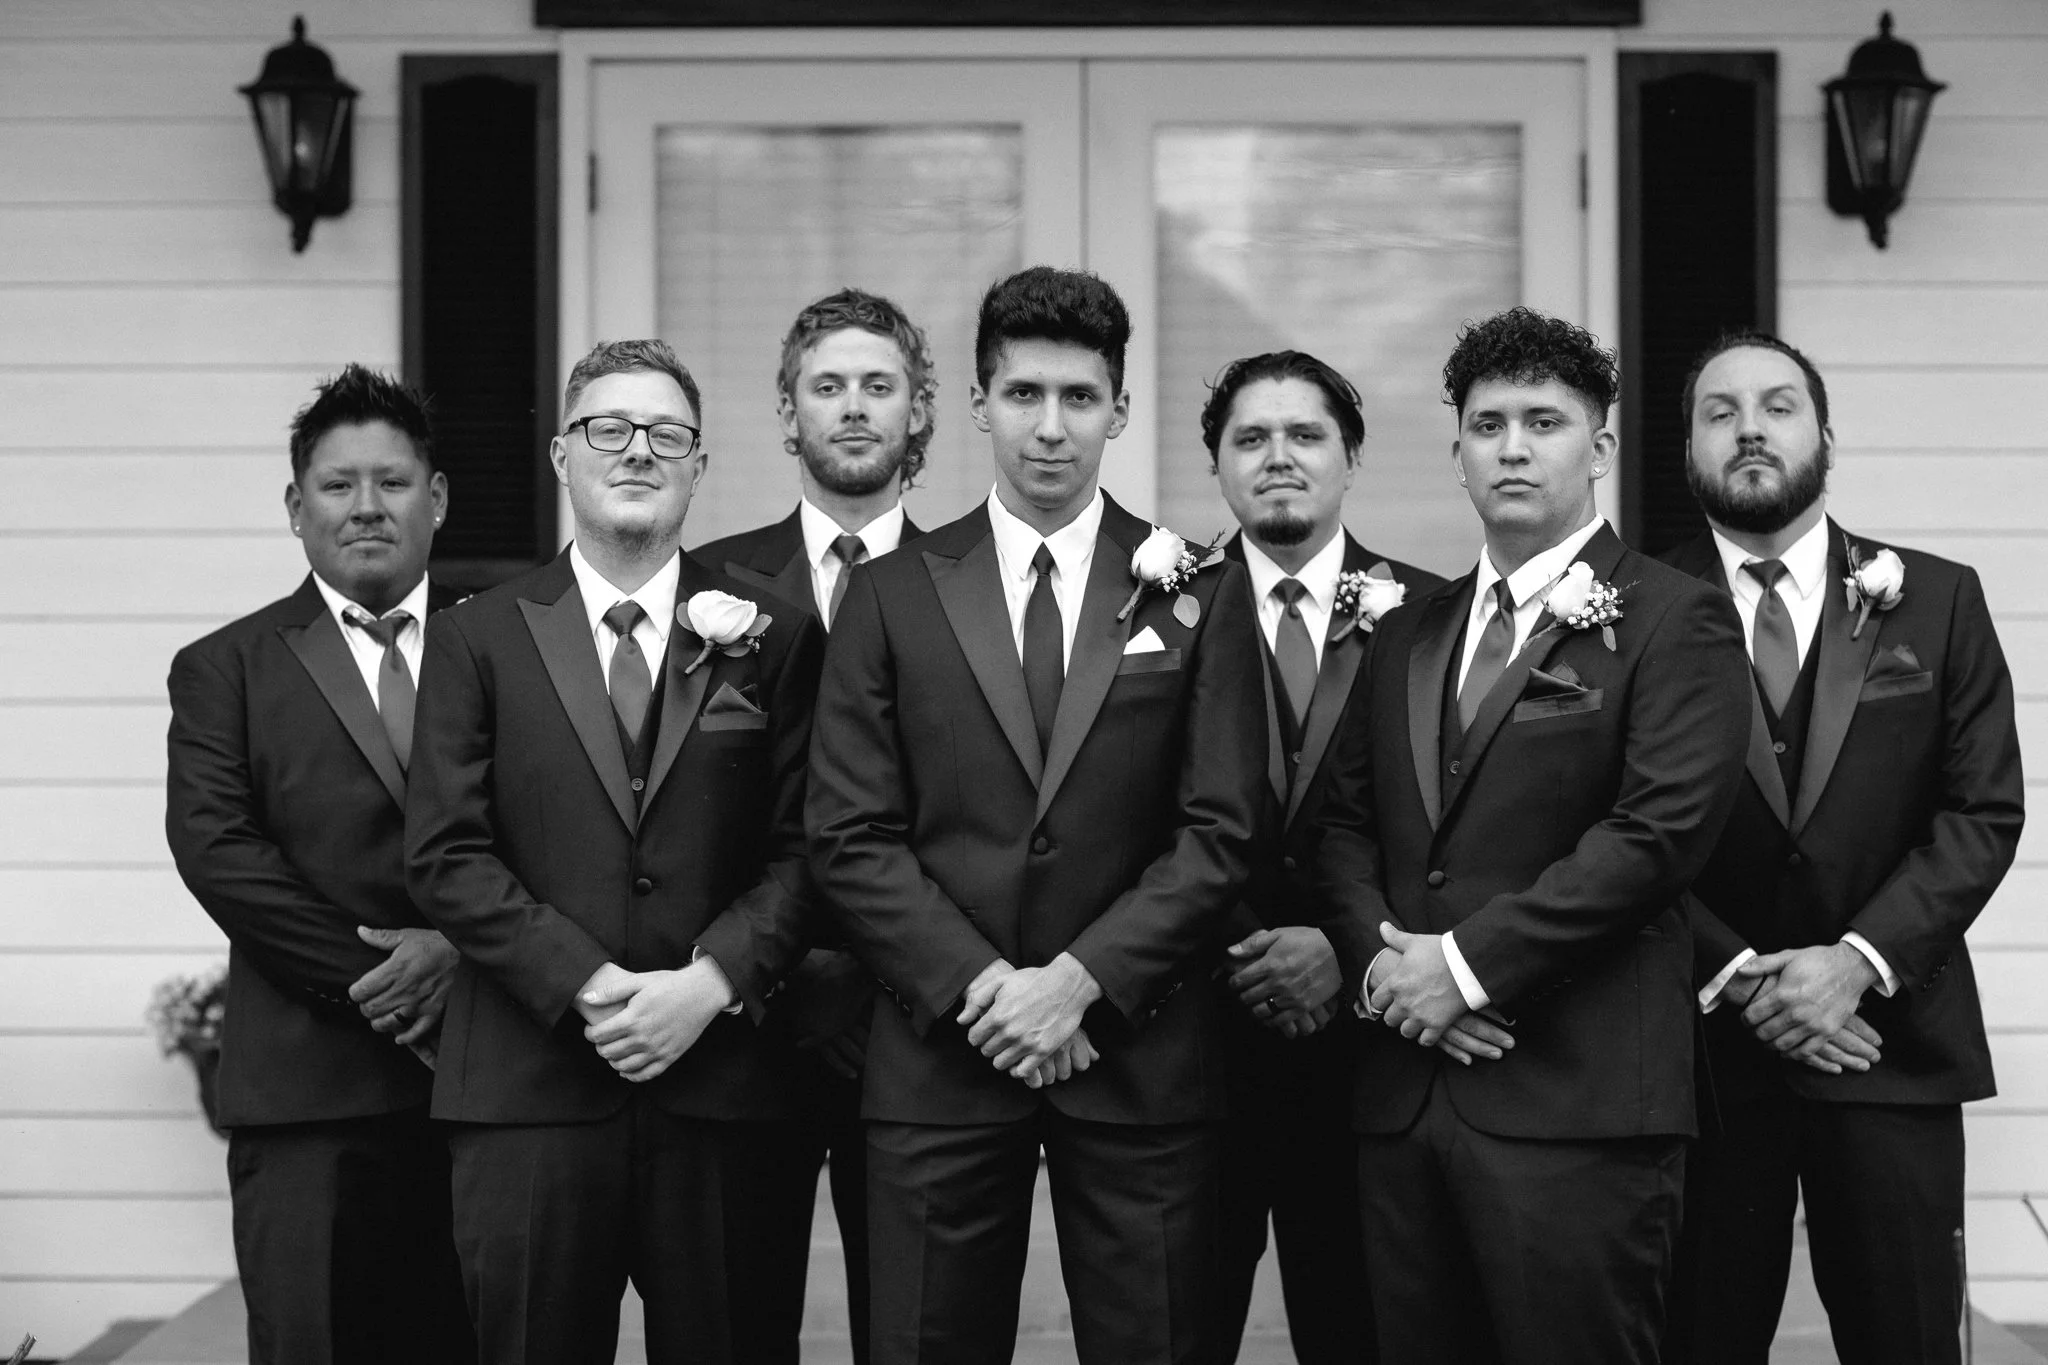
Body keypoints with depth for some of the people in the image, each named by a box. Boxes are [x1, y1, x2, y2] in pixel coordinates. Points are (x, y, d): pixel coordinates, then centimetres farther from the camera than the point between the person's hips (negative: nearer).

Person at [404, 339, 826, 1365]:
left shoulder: (773, 639, 9)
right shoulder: (478, 639, 7)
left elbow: (803, 850, 4)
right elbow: (445, 856, -1)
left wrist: (709, 983, -11)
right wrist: (586, 987, -11)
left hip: (716, 1083, 1)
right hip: (529, 1082, 0)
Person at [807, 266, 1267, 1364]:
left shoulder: (1197, 593, 6)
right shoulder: (893, 594, 6)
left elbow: (1219, 831, -1)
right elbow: (850, 838, 1)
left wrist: (1080, 979, -12)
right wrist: (980, 986, -11)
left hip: (1140, 1058, 0)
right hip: (941, 1055, 0)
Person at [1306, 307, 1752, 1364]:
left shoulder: (1673, 621, -1)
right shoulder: (1407, 633, 20)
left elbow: (1662, 830, -12)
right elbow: (1344, 822, 15)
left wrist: (1469, 959, -13)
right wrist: (1381, 959, -5)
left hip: (1577, 1101, -6)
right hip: (1405, 1091, 6)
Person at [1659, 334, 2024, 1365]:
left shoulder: (1935, 601, 6)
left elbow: (1984, 812, 1)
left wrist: (1860, 959, -10)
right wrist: (1740, 977, -12)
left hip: (1890, 1041, 1)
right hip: (1703, 1043, -1)